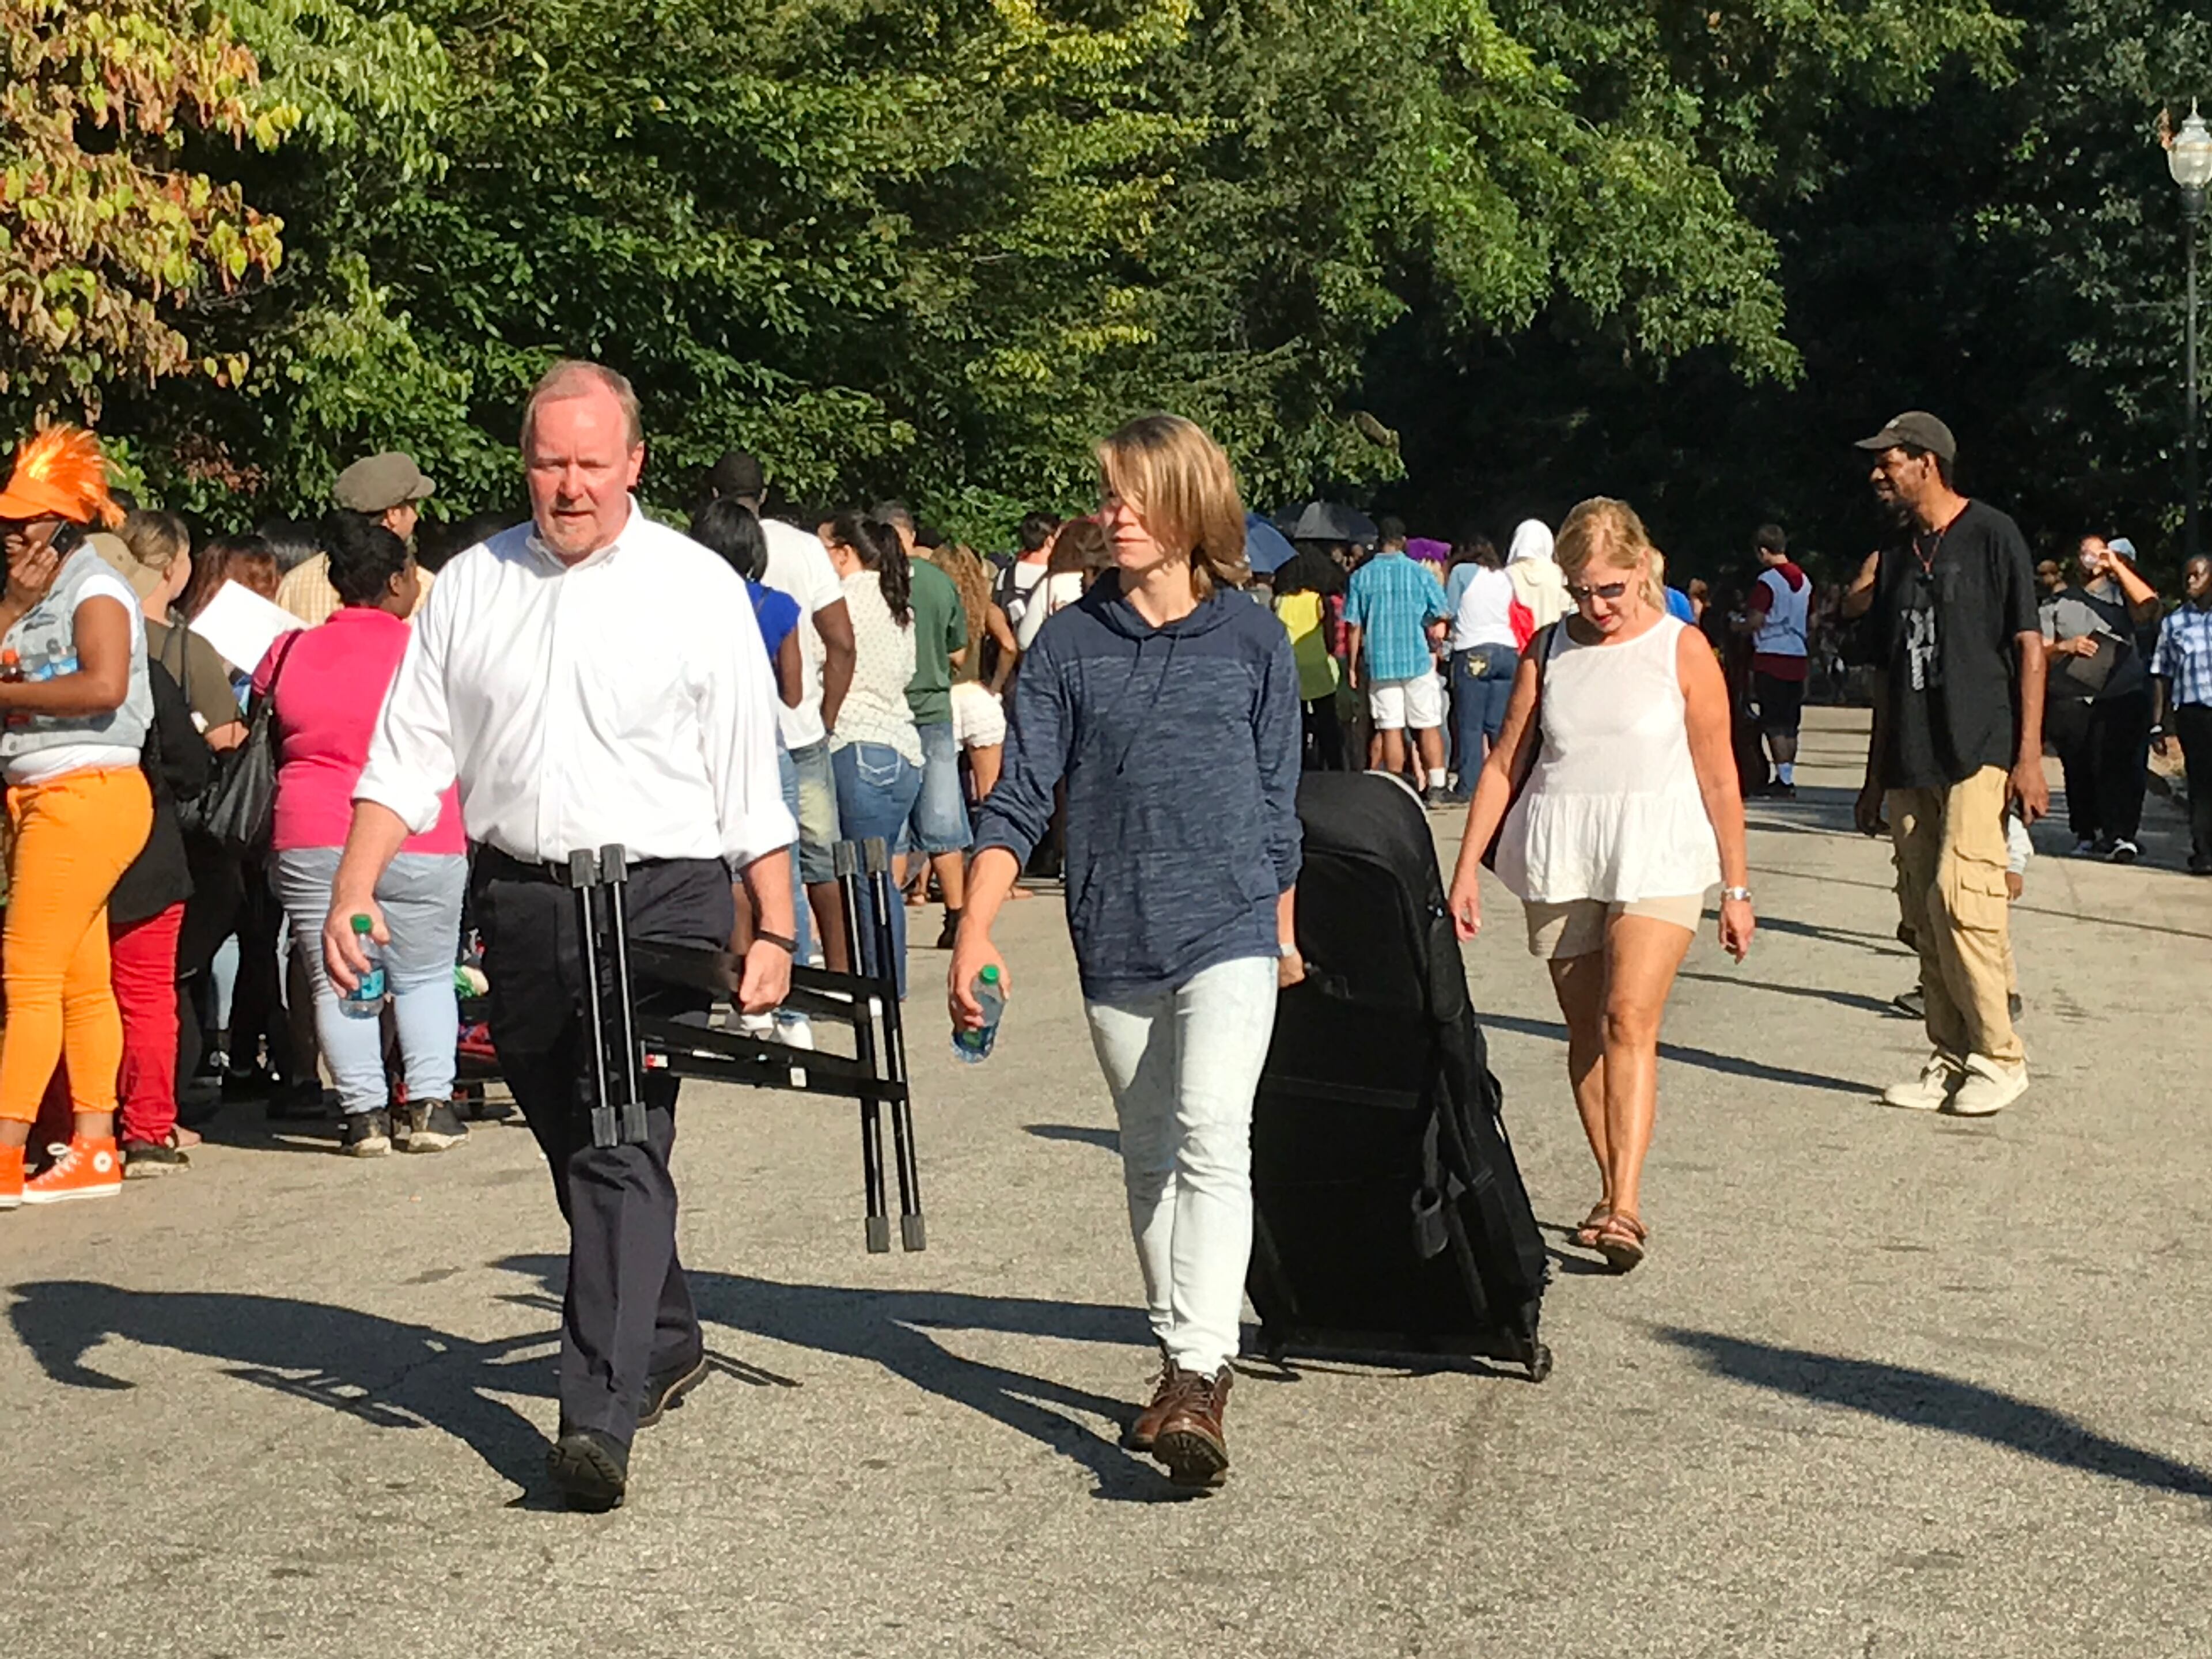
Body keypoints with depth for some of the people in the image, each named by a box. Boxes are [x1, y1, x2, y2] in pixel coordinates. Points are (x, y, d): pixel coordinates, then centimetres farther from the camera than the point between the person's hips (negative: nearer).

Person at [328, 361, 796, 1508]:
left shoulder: (695, 587, 0)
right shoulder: (471, 587, 8)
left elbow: (750, 778, 2)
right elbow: (408, 755, 8)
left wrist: (774, 932, -1)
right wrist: (353, 894, -4)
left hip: (660, 900, -4)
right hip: (520, 906, 4)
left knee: (622, 1151, -15)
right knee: (574, 1153, 15)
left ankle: (599, 1418, -17)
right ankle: (665, 1345, 37)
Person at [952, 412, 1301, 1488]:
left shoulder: (1254, 643, 2)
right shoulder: (1068, 646, 4)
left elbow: (1277, 804, 10)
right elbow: (1019, 799, 0)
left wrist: (1283, 934, 16)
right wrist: (975, 933, -10)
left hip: (1230, 933, -3)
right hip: (1113, 944, 3)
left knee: (1212, 1137, -19)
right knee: (1148, 1159, 13)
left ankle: (1201, 1379, -25)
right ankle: (1179, 1365, 25)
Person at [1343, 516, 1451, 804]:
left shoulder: (1361, 577, 0)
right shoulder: (1420, 573, -2)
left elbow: (1353, 626, 1)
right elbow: (1440, 616, 1)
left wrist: (1354, 667, 7)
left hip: (1380, 662, 1)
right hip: (1418, 660, -1)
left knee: (1391, 729, 4)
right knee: (1429, 726, 6)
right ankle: (1436, 788, 4)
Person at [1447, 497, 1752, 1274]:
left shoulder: (1682, 649, 1)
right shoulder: (1549, 649, 8)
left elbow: (1718, 777, 3)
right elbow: (1504, 764, 12)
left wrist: (1737, 889, 4)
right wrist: (1467, 867, 7)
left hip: (1657, 857, -4)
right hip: (1559, 860, 4)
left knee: (1630, 1018, -17)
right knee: (1585, 1029, 7)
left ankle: (1626, 1210, -21)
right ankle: (1612, 1193, 17)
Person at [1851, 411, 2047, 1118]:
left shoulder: (1992, 535, -2)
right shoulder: (1897, 553, 17)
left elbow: (2028, 647, -5)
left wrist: (2029, 756, -12)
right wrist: (1875, 778, 19)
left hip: (1980, 754, -7)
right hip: (1912, 762, 7)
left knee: (1958, 895, -16)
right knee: (1923, 913, 5)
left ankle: (2000, 1055, -5)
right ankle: (1951, 1060, 13)